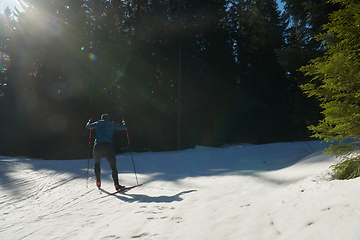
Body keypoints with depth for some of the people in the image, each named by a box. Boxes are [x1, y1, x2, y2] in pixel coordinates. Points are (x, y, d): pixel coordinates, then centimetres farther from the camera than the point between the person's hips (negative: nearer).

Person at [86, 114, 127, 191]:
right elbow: (123, 127, 19)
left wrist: (89, 121, 51)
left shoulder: (98, 123, 15)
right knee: (113, 167, 2)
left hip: (98, 146, 1)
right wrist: (124, 122, 41)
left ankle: (98, 182, 22)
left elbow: (88, 126, 30)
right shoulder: (112, 124, 13)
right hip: (108, 146, -1)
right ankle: (116, 185, -9)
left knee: (96, 164, 26)